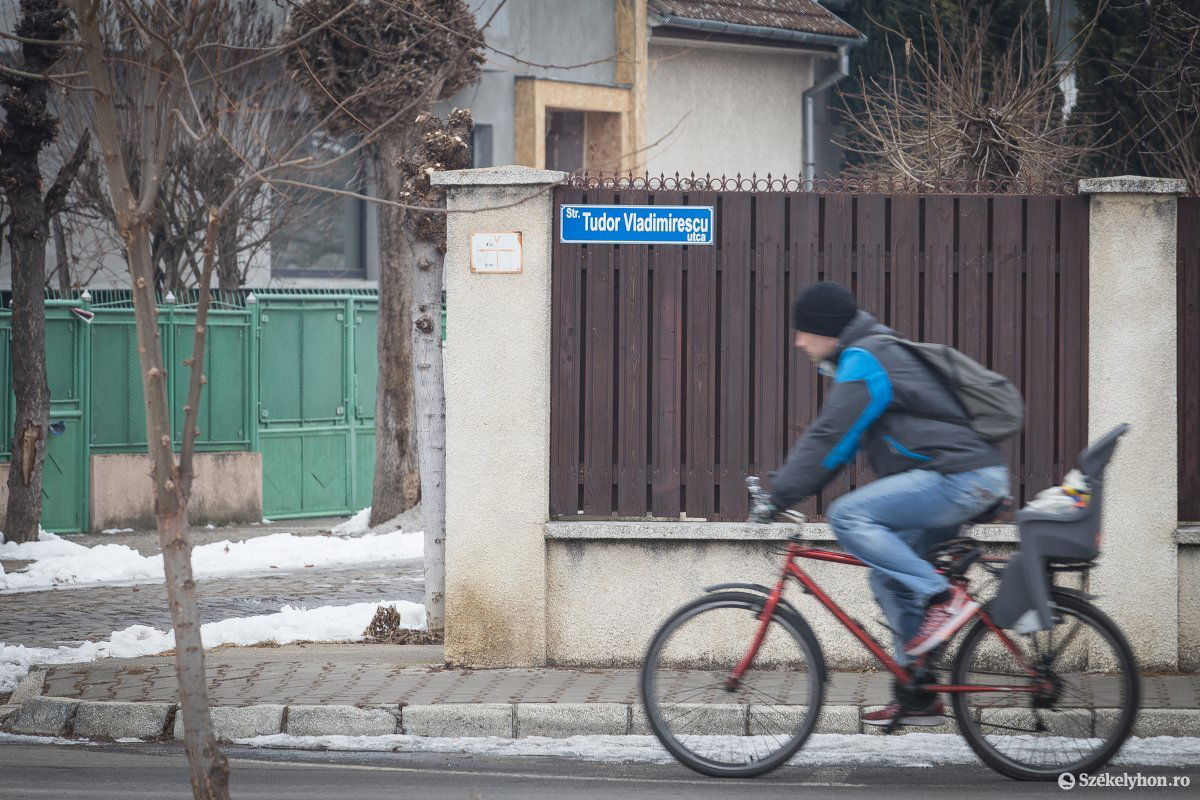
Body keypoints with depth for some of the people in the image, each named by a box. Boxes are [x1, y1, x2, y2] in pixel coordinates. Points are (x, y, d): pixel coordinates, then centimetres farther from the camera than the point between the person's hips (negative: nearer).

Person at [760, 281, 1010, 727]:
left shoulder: (863, 361, -10)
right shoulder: (874, 355, 22)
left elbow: (829, 439, -16)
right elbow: (836, 441, 26)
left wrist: (781, 495, -13)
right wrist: (785, 488, 19)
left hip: (961, 477, -11)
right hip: (965, 483, 11)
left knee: (848, 516, -19)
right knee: (888, 576, 13)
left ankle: (942, 599, -18)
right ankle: (917, 698, 15)